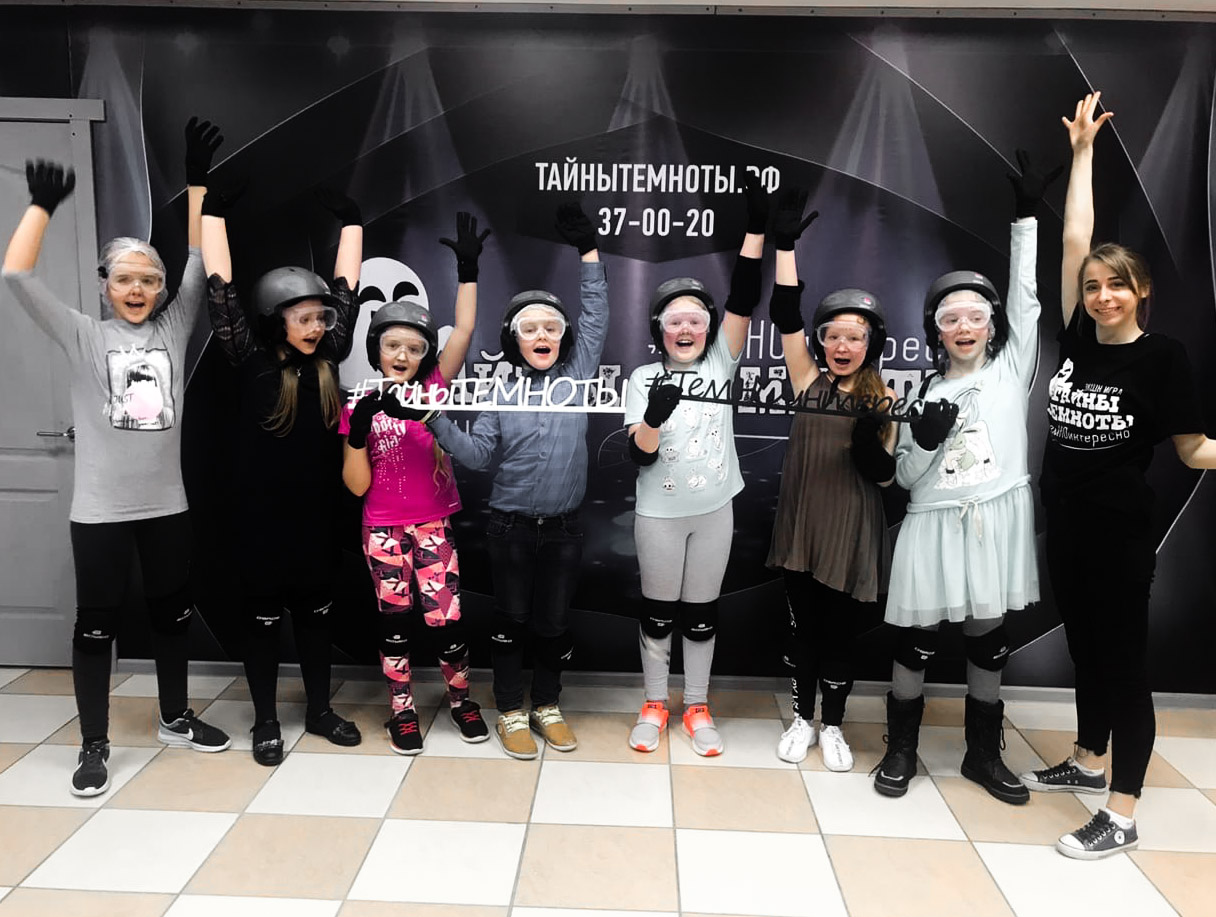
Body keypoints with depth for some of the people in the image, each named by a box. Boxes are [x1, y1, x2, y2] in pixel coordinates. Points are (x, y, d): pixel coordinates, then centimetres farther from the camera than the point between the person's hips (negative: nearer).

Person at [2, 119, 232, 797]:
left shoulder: (174, 329, 5)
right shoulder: (84, 336, -1)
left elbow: (201, 265, 0)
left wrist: (198, 184, -6)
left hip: (167, 504, 3)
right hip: (101, 509, -3)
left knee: (174, 614, 14)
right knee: (97, 625, 6)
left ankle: (176, 718, 33)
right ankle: (95, 746, 20)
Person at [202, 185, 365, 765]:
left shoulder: (327, 358, 1)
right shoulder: (250, 362, -8)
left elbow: (347, 287, 6)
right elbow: (220, 290, -9)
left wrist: (348, 214, 10)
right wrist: (215, 207, -7)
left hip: (317, 515, 4)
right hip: (261, 517, -3)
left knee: (316, 613, 15)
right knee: (263, 618, 9)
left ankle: (319, 710, 30)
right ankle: (265, 722, 24)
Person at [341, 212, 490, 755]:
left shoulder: (435, 388, -2)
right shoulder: (359, 405, -2)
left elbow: (464, 331, -14)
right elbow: (357, 486, -5)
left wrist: (468, 269, -20)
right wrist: (358, 432, -20)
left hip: (436, 524, 0)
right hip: (384, 530, 0)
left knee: (445, 616, 1)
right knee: (395, 619, 8)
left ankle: (459, 696, 25)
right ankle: (402, 709, 25)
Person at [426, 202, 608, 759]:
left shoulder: (577, 374, 3)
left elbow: (595, 318, 3)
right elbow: (477, 452, -2)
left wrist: (588, 252, 0)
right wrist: (437, 421, -16)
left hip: (564, 525, 2)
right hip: (511, 525, -1)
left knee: (554, 620, 12)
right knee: (511, 619, 9)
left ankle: (547, 707, 30)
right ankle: (510, 713, 24)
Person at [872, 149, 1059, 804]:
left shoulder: (1012, 368, 4)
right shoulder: (925, 391, 5)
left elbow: (1026, 298, -5)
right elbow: (905, 477, 5)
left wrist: (1026, 216, -7)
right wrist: (925, 440, -16)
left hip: (996, 521, 0)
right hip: (934, 525, 0)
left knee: (988, 639, 10)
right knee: (916, 639, 4)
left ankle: (983, 754, 27)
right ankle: (901, 749, 21)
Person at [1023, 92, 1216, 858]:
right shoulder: (1078, 339, 1)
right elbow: (1074, 239, 2)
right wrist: (1083, 150, 6)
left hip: (1122, 531, -5)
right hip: (1065, 523, 5)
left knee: (1124, 660, 3)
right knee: (1086, 649, 19)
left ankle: (1124, 816, 13)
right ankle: (1089, 763, 37)